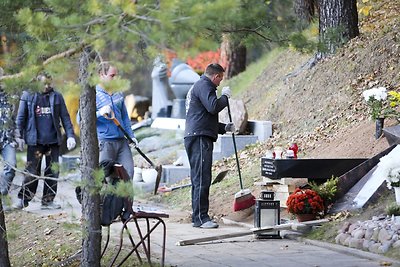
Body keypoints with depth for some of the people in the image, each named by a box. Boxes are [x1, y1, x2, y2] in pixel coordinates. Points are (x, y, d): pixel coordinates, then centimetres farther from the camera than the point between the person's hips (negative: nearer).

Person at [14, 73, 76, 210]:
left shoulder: (57, 96, 6)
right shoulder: (28, 96, 2)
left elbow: (65, 117, 7)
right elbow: (21, 117, 4)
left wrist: (70, 135, 0)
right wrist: (19, 135, -1)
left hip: (53, 141, 3)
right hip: (35, 141, -3)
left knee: (53, 171, 5)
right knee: (32, 172, -4)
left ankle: (48, 200, 13)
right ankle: (23, 199, 3)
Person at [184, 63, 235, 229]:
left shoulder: (197, 87, 27)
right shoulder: (204, 86, -6)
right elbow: (213, 107, -21)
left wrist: (224, 128, 31)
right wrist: (225, 96, -4)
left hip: (194, 137, 11)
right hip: (200, 138, -11)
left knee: (198, 179, 12)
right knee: (202, 179, -12)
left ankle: (197, 217, 15)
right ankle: (201, 217, -14)